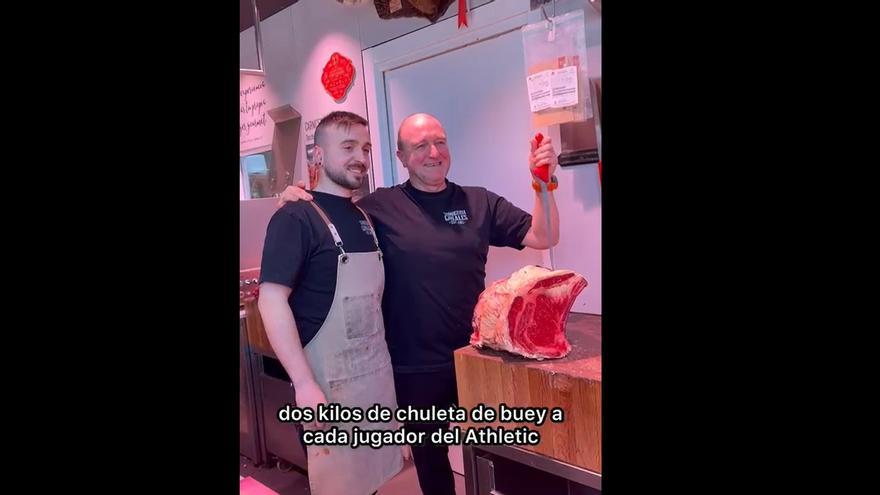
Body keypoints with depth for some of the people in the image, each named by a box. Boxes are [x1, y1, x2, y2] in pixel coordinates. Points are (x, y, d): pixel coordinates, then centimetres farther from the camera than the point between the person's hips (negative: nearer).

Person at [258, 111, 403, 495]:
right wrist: (304, 384, -24)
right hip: (329, 377, -6)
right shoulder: (296, 219, -12)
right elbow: (272, 300, -18)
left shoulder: (365, 217, 10)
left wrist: (381, 357, 9)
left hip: (377, 370, 7)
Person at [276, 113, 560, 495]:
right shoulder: (380, 206, -7)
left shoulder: (479, 201, 3)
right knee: (430, 456, 20)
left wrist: (544, 184, -13)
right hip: (415, 367, -2)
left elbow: (543, 237, 1)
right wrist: (294, 203, -18)